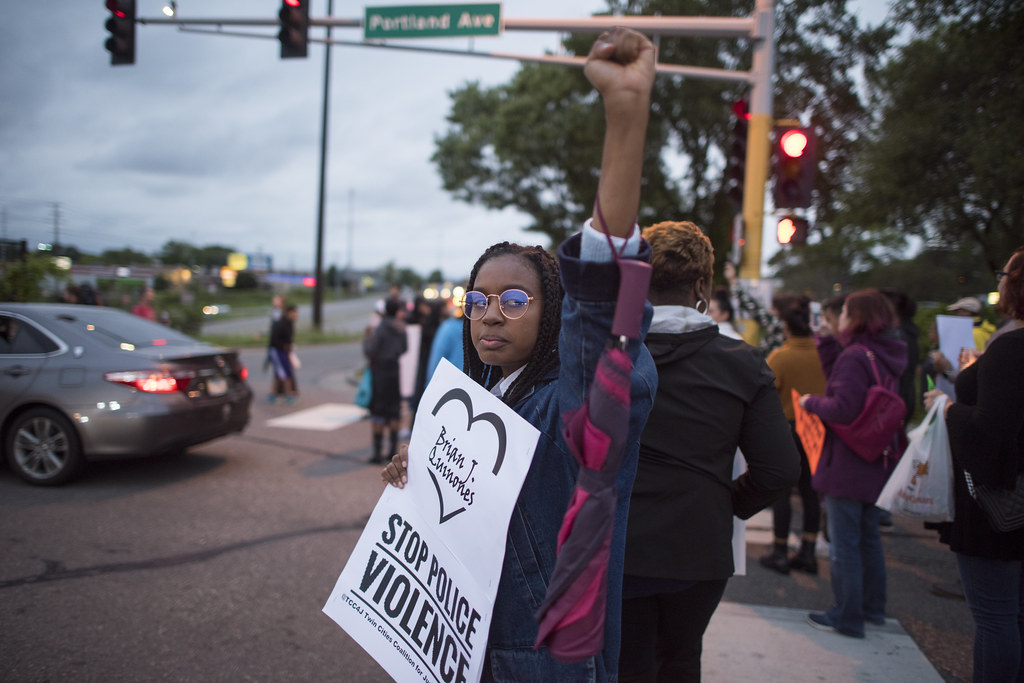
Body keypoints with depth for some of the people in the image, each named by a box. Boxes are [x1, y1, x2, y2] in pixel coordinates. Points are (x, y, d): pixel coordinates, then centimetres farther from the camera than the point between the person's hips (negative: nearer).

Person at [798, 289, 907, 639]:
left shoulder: (855, 356, -20)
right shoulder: (885, 355, 9)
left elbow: (844, 409, -26)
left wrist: (811, 402, -8)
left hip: (848, 464, -9)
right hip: (876, 462, 9)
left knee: (843, 543, 0)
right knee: (868, 537, 21)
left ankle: (847, 616, 9)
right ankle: (873, 607, 33)